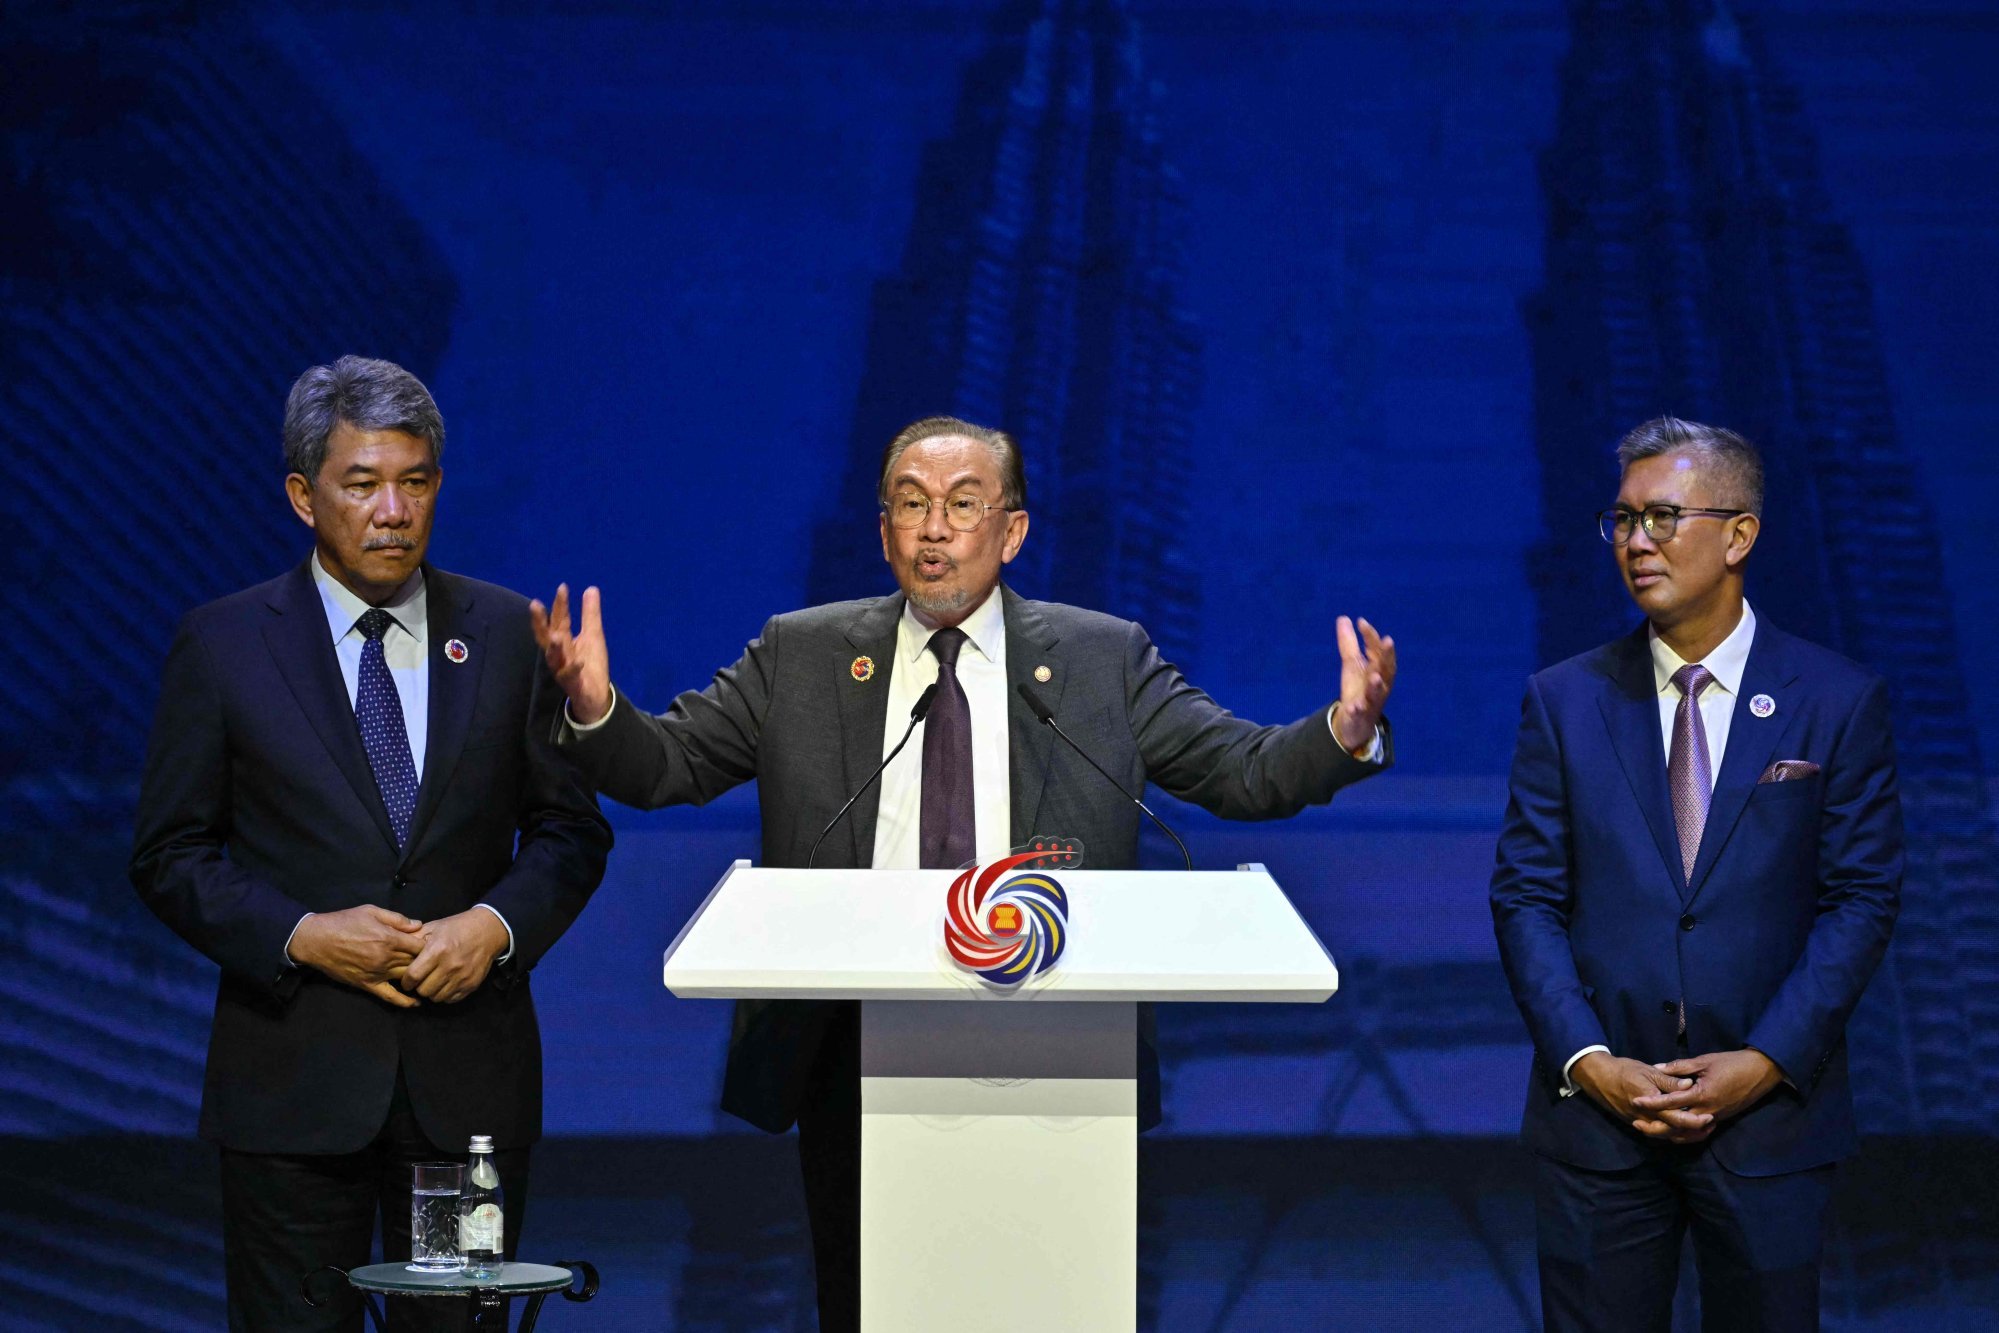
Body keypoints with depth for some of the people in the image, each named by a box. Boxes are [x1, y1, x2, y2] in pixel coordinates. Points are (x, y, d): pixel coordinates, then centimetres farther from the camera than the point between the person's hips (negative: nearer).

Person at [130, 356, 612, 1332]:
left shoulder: (506, 634, 6)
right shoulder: (222, 646, 1)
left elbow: (570, 828, 9)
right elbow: (169, 855, 1)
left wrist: (497, 924, -10)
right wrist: (301, 937, -13)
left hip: (469, 1075, 2)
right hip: (296, 1080, -1)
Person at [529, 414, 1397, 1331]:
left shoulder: (1104, 661, 6)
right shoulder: (799, 657, 8)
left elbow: (1247, 772, 4)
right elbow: (663, 765, 7)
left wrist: (1347, 733, -16)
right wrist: (594, 709, -14)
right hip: (856, 1058, 1)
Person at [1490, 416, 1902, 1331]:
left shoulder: (1837, 702, 0)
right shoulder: (1564, 701, 4)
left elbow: (1862, 899, -1)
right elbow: (1526, 897, 2)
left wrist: (1768, 1062, -11)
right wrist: (1589, 1062, -10)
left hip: (1769, 1112, -1)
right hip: (1597, 1112, 1)